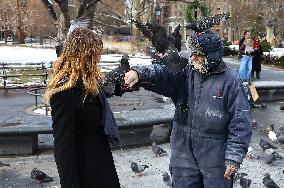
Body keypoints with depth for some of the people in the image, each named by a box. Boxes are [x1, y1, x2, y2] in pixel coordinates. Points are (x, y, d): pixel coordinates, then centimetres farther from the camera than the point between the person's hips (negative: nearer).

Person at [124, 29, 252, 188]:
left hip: (216, 157, -4)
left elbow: (241, 122, -12)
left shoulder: (231, 81, -11)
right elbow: (162, 74, -13)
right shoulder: (186, 73, 2)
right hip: (184, 152, 4)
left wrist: (234, 158, -14)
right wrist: (140, 73, -34)